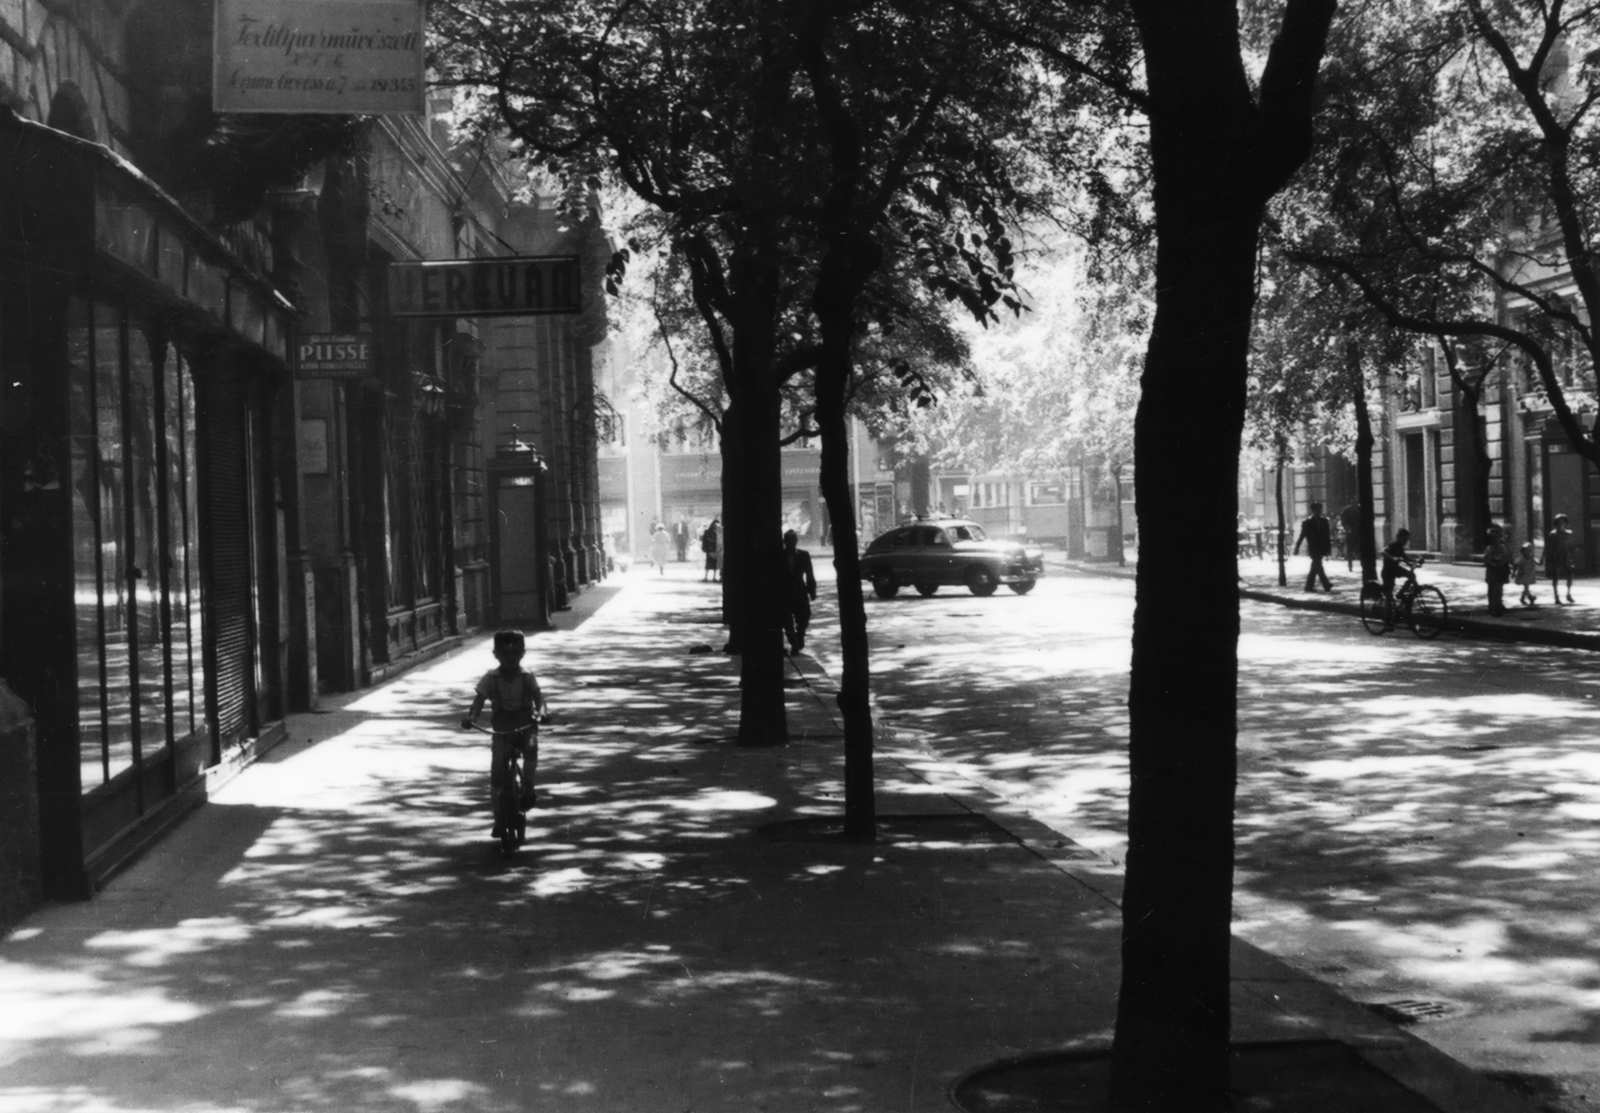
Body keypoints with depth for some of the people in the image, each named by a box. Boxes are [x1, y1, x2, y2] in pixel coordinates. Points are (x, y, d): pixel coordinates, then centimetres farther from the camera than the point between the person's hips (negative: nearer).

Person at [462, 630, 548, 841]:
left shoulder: (527, 677, -2)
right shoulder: (490, 678, -1)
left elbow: (538, 696, -10)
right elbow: (479, 699, -6)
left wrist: (541, 711, -31)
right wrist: (471, 717, -25)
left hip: (525, 726, -1)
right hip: (502, 729, 1)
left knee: (531, 748, -34)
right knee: (497, 772, -9)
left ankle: (526, 788, -15)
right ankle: (499, 818, 4)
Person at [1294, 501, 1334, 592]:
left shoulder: (1325, 521, 6)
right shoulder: (1307, 523, -3)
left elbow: (1328, 536, 8)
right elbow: (1302, 536, 2)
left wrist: (1329, 549, 3)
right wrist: (1297, 548, 2)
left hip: (1321, 549, 4)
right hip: (1313, 549, -4)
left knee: (1315, 567, 8)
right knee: (1318, 566, -12)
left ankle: (1309, 586, 16)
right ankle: (1326, 585, -17)